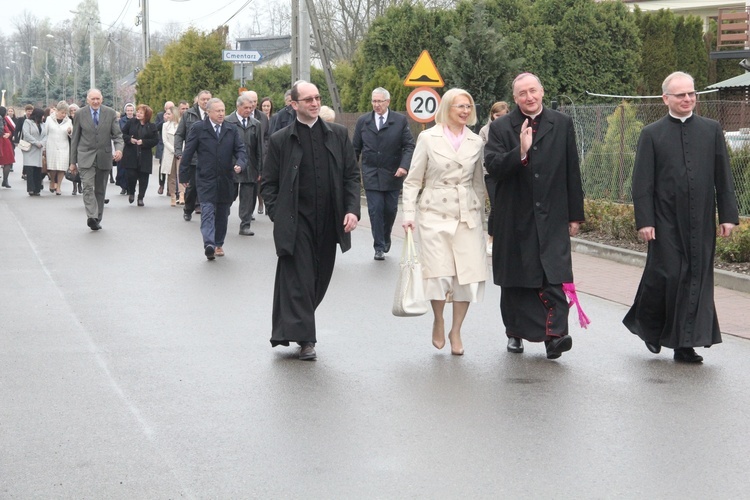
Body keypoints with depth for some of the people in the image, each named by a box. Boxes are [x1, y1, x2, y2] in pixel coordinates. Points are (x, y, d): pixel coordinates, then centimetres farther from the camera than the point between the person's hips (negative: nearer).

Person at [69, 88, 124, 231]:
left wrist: (119, 149, -18)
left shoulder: (110, 113, 3)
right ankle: (91, 216, -28)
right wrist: (73, 161, 6)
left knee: (100, 189, 9)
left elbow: (117, 134, 3)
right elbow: (75, 138, 6)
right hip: (86, 156, -2)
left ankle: (97, 219, 18)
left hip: (104, 156, 2)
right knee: (88, 186, -18)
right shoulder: (80, 114, 1)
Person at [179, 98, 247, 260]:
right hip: (206, 179, -4)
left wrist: (240, 163, -16)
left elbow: (240, 149, 6)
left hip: (226, 179, 4)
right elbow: (188, 153, 1)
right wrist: (184, 176, 0)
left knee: (222, 213, 11)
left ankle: (219, 244, 22)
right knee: (208, 210, -15)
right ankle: (209, 244, -27)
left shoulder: (232, 130, 7)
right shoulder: (198, 129, -2)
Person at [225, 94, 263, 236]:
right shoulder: (227, 122, -2)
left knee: (248, 199, 4)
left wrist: (260, 170, 6)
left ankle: (245, 225, 10)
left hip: (250, 168, 3)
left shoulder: (256, 124, 8)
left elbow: (259, 149, 9)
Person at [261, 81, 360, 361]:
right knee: (298, 279, -6)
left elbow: (351, 175, 9)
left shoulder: (338, 135, 8)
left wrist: (352, 209, -4)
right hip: (296, 221, -3)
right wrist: (278, 216, -6)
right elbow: (268, 184, 5)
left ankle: (294, 326, 25)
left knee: (320, 278, 9)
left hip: (329, 222, 3)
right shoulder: (281, 141, 1)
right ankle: (304, 339, -2)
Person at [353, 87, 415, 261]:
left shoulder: (400, 120, 0)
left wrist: (404, 166, -16)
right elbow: (355, 148, 9)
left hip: (393, 175, 0)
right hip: (371, 174, 0)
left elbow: (409, 146, -2)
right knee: (375, 210, -5)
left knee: (390, 209, 7)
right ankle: (379, 247, 1)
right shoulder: (363, 121, 5)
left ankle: (386, 238, 33)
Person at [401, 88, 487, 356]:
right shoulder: (428, 138, 1)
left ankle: (456, 331, 13)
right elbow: (413, 180, 3)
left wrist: (481, 218, 18)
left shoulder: (476, 142, 9)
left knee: (468, 276, -3)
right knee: (439, 274, -10)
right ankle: (438, 321, 17)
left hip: (468, 216, 3)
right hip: (434, 214, -3)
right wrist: (409, 214, -6)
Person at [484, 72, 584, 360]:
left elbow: (572, 172, 9)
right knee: (514, 281, 8)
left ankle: (555, 335, -18)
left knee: (554, 277, -13)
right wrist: (520, 151, -25)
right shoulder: (501, 128, 3)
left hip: (552, 217, 0)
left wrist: (575, 215, 7)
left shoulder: (562, 124, 8)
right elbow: (492, 167, -10)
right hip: (515, 218, 0)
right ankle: (515, 333, 22)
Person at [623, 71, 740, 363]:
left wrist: (728, 215, 2)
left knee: (697, 279, 2)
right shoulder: (652, 134, 1)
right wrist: (644, 221, -8)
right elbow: (642, 183, -1)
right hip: (666, 221, -2)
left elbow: (723, 177, 8)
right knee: (666, 276, -5)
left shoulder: (712, 130, 8)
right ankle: (649, 325, 21)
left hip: (701, 221, 3)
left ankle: (686, 344, 10)